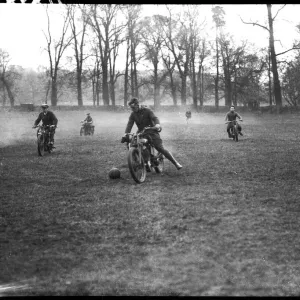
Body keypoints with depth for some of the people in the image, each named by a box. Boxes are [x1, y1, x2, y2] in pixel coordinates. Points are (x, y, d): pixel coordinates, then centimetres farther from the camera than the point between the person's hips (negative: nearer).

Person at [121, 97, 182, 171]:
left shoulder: (147, 110, -6)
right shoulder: (133, 114, 5)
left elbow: (154, 118, -19)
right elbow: (129, 124, -6)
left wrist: (157, 124, -42)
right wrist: (126, 133, -24)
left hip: (151, 132, -5)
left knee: (160, 148, -15)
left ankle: (176, 163, -8)